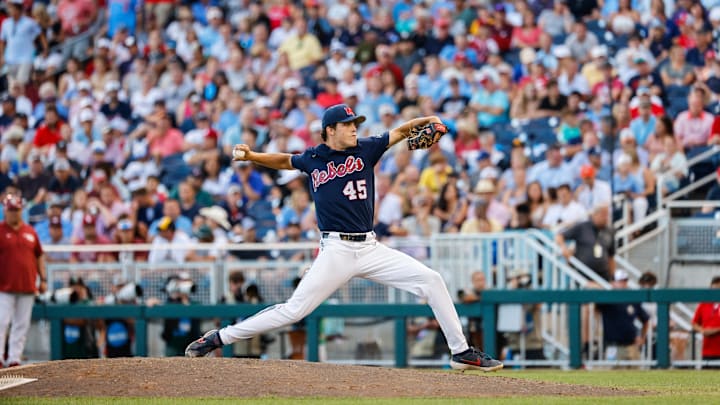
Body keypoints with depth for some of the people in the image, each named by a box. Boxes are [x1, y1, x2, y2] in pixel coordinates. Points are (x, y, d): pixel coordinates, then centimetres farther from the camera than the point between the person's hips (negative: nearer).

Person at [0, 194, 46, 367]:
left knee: (22, 325, 4)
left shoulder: (30, 231, 13)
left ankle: (14, 360, 8)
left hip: (27, 286, 5)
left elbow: (39, 256, 19)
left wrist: (43, 279, 13)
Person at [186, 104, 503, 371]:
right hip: (336, 251, -3)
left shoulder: (365, 150, 7)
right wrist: (251, 156, 13)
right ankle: (219, 338, 0)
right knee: (293, 310, -10)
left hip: (370, 248, 3)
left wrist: (425, 121, -17)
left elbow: (399, 133, 2)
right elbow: (285, 161, 25)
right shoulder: (313, 159, 6)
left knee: (431, 281, -6)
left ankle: (461, 351, 3)